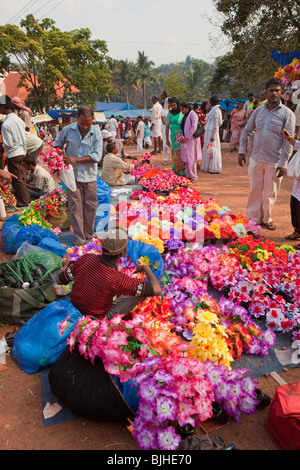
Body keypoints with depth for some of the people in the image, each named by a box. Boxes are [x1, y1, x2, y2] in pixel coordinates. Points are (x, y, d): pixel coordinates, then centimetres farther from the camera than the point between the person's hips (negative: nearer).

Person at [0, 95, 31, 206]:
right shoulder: (19, 119, 3)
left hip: (13, 155, -7)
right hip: (21, 152, 7)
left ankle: (23, 201, 13)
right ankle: (26, 198, 28)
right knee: (21, 177, 18)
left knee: (16, 179, 4)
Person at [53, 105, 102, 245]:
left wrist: (75, 159, -19)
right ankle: (80, 239, 10)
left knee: (91, 205, 9)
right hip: (72, 174, 0)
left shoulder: (97, 133, -7)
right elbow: (58, 143, 14)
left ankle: (89, 234, 28)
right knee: (75, 207, 2)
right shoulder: (68, 130, -5)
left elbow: (97, 156, -13)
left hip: (89, 176, 0)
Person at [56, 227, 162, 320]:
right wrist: (146, 268, -11)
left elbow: (59, 280, -8)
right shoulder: (117, 279, -34)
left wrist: (68, 265, 12)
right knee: (142, 289, -2)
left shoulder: (86, 258, -20)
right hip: (99, 319, -5)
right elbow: (157, 290, -29)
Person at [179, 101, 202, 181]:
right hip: (186, 139, 8)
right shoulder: (185, 116, 15)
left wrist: (187, 138, -19)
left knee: (191, 158, -6)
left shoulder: (193, 114, -11)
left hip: (192, 139, -8)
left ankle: (194, 176, 1)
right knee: (186, 157, 9)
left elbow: (194, 127, -18)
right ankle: (188, 175, 17)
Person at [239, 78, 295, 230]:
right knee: (255, 190, 10)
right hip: (255, 159, 3)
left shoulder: (287, 114, -5)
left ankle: (266, 219, 24)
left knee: (270, 192, 7)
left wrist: (283, 163, -13)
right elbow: (246, 130, 15)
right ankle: (254, 218, 23)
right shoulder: (258, 111, 6)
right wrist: (242, 151, 7)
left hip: (274, 161, -3)